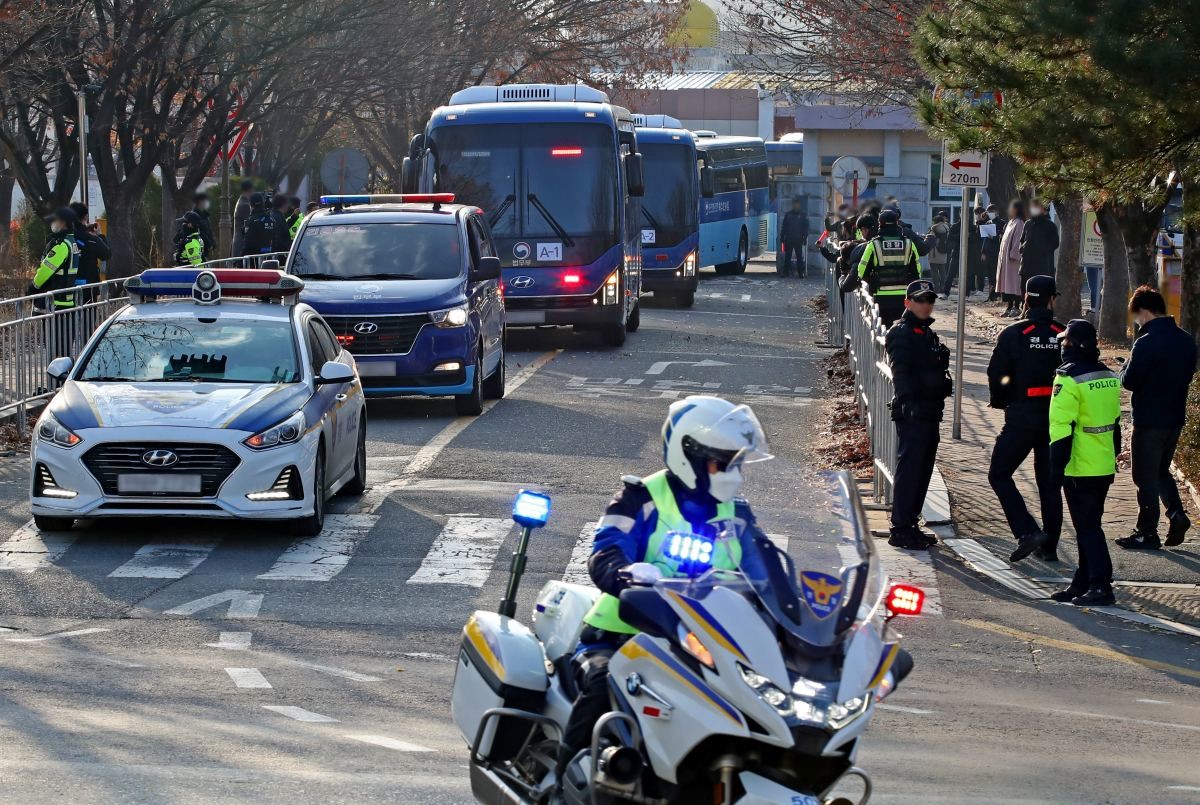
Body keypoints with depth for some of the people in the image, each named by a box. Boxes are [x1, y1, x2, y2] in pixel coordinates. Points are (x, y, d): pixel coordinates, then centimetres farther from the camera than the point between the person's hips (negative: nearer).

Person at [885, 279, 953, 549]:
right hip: (911, 413, -10)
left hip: (930, 412, 10)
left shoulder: (928, 333, 19)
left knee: (923, 469, 13)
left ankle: (910, 524, 21)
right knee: (909, 469, -8)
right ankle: (900, 529, -5)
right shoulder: (901, 333, -9)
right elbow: (901, 373, -18)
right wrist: (910, 402, -24)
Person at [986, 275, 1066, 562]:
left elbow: (996, 375, -5)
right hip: (1057, 417, 4)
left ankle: (1028, 532, -10)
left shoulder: (1013, 334, -8)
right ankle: (1049, 545, 14)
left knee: (999, 475, 5)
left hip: (1022, 417, -4)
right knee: (1049, 481, 13)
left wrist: (1001, 402, 12)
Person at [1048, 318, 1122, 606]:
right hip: (1105, 468, 8)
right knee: (1090, 525, 15)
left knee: (1087, 528, -5)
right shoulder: (1109, 377, 10)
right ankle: (1083, 583, 22)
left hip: (1080, 469, -8)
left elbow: (1061, 428, -18)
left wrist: (1057, 466, -14)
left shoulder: (1069, 380, -16)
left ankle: (1101, 586, -9)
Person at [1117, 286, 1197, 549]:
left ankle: (1147, 532, 8)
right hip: (1175, 418, 7)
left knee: (1146, 477, 3)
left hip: (1149, 421, -7)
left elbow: (1129, 381, -17)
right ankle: (1176, 513, 4)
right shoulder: (1186, 340, 3)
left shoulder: (1146, 343, -21)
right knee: (1162, 471, 22)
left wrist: (1127, 365, 2)